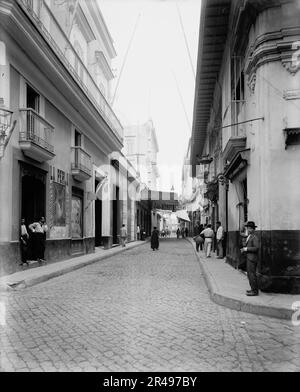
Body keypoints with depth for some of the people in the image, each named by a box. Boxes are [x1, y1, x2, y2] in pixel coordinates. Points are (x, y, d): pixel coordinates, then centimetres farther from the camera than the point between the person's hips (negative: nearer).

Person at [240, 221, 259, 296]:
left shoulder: (255, 237, -15)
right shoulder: (249, 236, 15)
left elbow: (256, 248, -22)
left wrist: (246, 249, -19)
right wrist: (243, 249, 7)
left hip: (252, 258, -10)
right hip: (249, 258, 10)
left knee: (252, 274, -6)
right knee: (249, 274, 15)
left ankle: (255, 291, 1)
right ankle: (253, 289, 24)